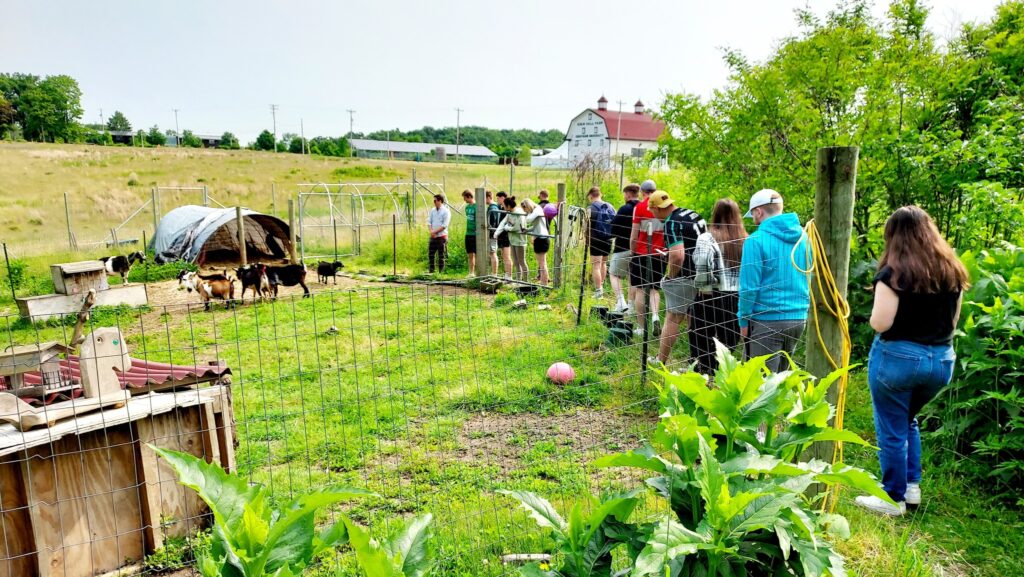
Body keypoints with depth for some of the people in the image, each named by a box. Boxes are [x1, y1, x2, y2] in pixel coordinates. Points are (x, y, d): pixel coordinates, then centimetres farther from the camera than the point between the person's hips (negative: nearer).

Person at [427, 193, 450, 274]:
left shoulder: (446, 211, -7)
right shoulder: (432, 210, 11)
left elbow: (444, 225, -13)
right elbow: (429, 222, 9)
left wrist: (435, 232, -15)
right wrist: (431, 231, -9)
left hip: (442, 236, -5)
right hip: (433, 236, 6)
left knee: (441, 256, 0)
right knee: (430, 254, 6)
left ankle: (441, 272, 6)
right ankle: (431, 271, 14)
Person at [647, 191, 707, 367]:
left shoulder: (672, 223, -17)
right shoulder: (692, 213, 9)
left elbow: (677, 255, -30)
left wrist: (671, 275, -12)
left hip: (684, 278, -8)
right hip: (702, 276, 8)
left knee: (672, 319, 1)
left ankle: (660, 361, 11)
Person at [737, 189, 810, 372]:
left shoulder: (757, 240, -14)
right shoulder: (803, 237, 6)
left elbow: (749, 286, -14)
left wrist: (743, 320, -3)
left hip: (767, 321, -6)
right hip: (799, 318, 7)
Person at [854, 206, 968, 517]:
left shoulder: (894, 272, -14)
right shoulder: (953, 270, 5)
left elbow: (880, 323, -18)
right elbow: (952, 320, 13)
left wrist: (876, 312, 2)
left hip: (897, 357, -6)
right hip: (942, 360, 6)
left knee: (892, 430, 8)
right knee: (908, 420, 26)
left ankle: (895, 499, 19)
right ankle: (912, 486, 29)